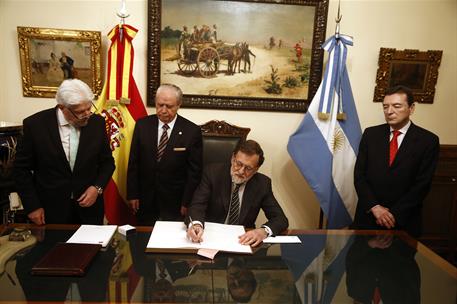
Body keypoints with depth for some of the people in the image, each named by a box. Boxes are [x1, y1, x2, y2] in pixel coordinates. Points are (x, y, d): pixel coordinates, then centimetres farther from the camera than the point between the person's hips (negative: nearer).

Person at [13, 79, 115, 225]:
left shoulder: (97, 123, -7)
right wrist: (32, 206, -5)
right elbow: (21, 168, -3)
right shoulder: (35, 124, -12)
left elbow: (107, 161, 3)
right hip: (51, 210, -1)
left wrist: (97, 187, -11)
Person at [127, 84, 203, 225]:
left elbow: (194, 171, -7)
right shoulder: (142, 125, -3)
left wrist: (186, 203, -6)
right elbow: (133, 162, 2)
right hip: (145, 200, 3)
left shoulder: (192, 131, -11)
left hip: (175, 203, -2)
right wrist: (132, 194, 0)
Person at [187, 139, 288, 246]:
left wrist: (264, 231, -27)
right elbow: (197, 205, -15)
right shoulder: (213, 172, -8)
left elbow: (281, 219, -4)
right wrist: (196, 225, -39)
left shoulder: (262, 183, -4)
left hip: (242, 240, 2)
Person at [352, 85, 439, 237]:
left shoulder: (428, 140, -5)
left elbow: (422, 184, -8)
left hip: (404, 220, -1)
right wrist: (374, 207, -12)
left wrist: (395, 214, -13)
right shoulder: (371, 134, 1)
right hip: (368, 215, 2)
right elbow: (359, 174, -2)